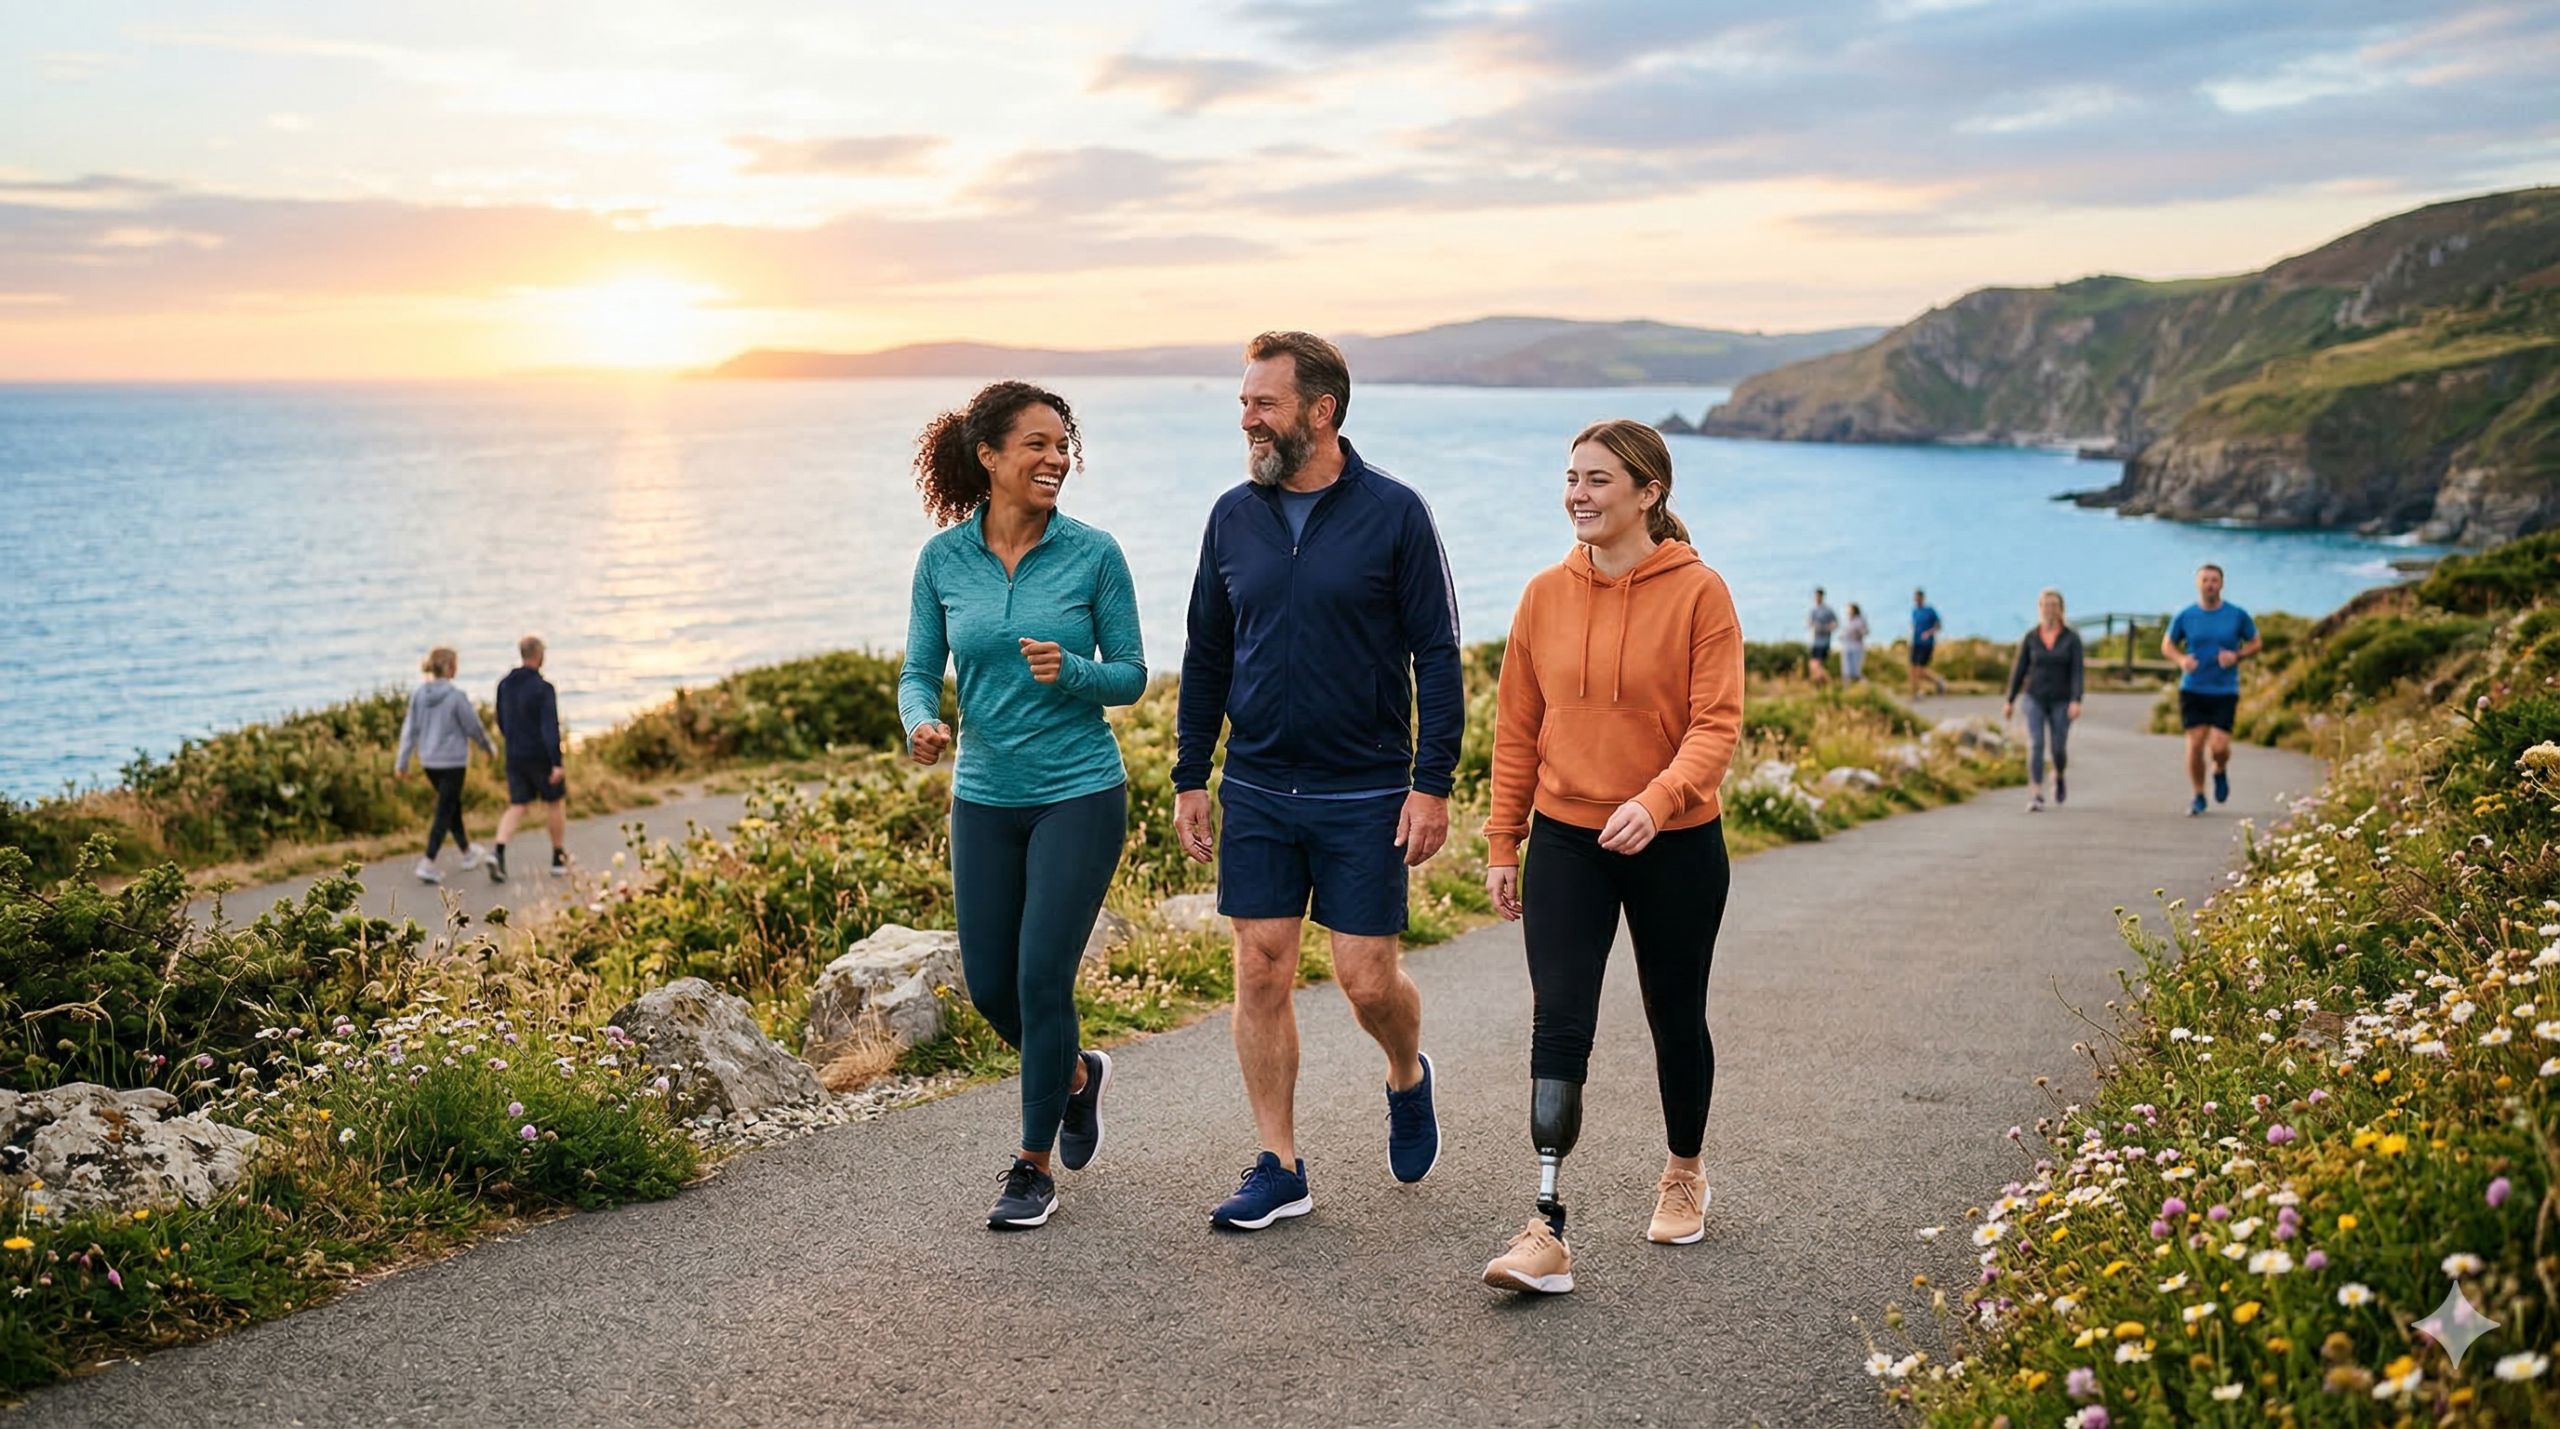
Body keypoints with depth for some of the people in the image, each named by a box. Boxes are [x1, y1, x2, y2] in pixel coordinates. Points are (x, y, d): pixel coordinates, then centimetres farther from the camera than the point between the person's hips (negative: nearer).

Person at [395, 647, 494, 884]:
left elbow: (410, 729, 3)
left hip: (429, 761, 7)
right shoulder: (456, 696, -17)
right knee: (444, 812, -2)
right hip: (453, 761, -7)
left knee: (452, 805, 21)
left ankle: (467, 854, 35)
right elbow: (473, 726, -9)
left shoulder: (418, 695, 0)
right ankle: (428, 863, -10)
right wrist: (489, 747, 9)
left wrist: (402, 761, 8)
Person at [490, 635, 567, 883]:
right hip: (541, 757, -5)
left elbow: (502, 722, 15)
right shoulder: (543, 688, -16)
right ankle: (559, 858, 20)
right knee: (555, 802, 12)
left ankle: (498, 850, -18)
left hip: (514, 757, 5)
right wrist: (557, 763, -22)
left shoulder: (505, 685, 5)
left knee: (517, 806, 6)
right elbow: (550, 727, -21)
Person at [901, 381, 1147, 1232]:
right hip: (984, 798, 3)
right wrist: (920, 724, -18)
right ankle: (1075, 1075, 40)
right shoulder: (943, 559, -1)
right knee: (989, 985, 8)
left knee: (1043, 975, -6)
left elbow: (1130, 677, -2)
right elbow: (919, 673, 3)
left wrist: (1070, 672, -22)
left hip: (1079, 792, -3)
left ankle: (1034, 1167, 12)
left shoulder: (1093, 554, -7)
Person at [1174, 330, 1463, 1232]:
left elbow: (1436, 653, -5)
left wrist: (1433, 782, -11)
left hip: (1365, 794, -4)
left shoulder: (1393, 514, -6)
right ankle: (1279, 1169, 15)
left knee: (1368, 979, -1)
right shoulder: (1233, 518, 6)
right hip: (1256, 791, 4)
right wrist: (1189, 778, 8)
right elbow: (1206, 657, 12)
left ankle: (1407, 1079, 33)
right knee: (1261, 972, 3)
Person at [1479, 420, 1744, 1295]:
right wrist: (1502, 843, 5)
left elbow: (1717, 722, -14)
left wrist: (1658, 799, -30)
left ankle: (1685, 1174, 40)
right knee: (1559, 1026, -9)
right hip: (1566, 842, 2)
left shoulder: (1697, 592, -8)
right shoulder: (1546, 595, 2)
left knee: (1675, 1019, 15)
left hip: (1674, 845, -2)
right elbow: (1517, 728, 7)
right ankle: (1547, 1233, -11)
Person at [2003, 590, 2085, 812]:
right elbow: (2019, 670, 5)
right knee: (2035, 745, -14)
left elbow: (2078, 671, -12)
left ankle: (2059, 777, 40)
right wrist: (2010, 701, 5)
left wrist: (2076, 701, -24)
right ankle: (2037, 796, -14)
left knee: (2059, 748, 6)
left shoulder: (2072, 638, -6)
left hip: (2061, 701, -1)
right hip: (2034, 699, 1)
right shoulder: (2030, 638, -1)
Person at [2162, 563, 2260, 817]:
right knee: (2195, 743, -2)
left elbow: (2255, 643, 10)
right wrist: (2181, 659, -9)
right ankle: (2198, 796, 16)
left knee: (2219, 746, -11)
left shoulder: (2238, 615, -1)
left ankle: (2221, 772, 26)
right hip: (2192, 690, 1)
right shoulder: (2185, 616, 0)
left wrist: (2237, 655, -11)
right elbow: (2167, 644, 12)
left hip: (2225, 691, -1)